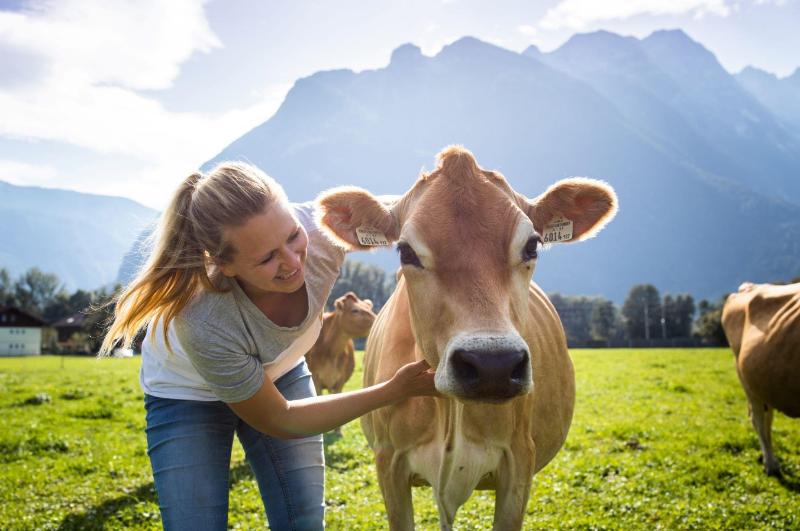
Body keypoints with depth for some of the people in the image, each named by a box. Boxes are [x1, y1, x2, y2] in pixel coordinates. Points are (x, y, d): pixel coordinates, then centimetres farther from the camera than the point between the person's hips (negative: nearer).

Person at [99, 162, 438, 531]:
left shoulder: (320, 225, -32)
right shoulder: (202, 325, -40)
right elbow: (279, 421, -24)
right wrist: (395, 390, -28)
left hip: (280, 371, 4)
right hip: (187, 393, -3)